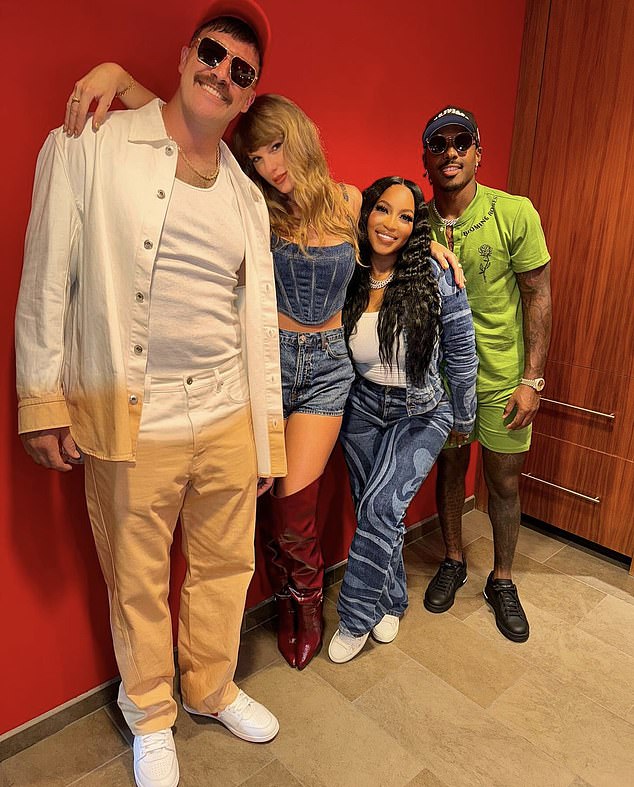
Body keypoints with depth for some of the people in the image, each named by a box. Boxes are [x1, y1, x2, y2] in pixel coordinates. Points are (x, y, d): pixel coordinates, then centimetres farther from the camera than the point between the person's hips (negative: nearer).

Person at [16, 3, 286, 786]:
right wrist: (43, 402, -5)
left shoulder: (247, 195, 11)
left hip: (229, 418, 4)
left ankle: (212, 688, 45)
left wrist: (268, 429, 10)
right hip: (131, 425, -4)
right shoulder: (89, 150, -1)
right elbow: (47, 279, -2)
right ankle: (150, 716, 42)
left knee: (226, 565, 17)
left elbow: (259, 317, 10)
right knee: (138, 584, 13)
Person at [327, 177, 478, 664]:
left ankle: (356, 617, 8)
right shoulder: (348, 277, -7)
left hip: (422, 412, -3)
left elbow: (461, 355, -6)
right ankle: (392, 601, 35)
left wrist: (464, 418, 2)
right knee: (374, 512, 10)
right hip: (363, 408, 4)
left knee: (381, 505, -15)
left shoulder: (436, 278, -17)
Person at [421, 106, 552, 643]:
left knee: (505, 483, 9)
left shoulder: (515, 214, -11)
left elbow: (539, 297, -7)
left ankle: (502, 581, 32)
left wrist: (532, 379, -11)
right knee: (450, 469, 16)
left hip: (503, 377, -1)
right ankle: (453, 561, 39)